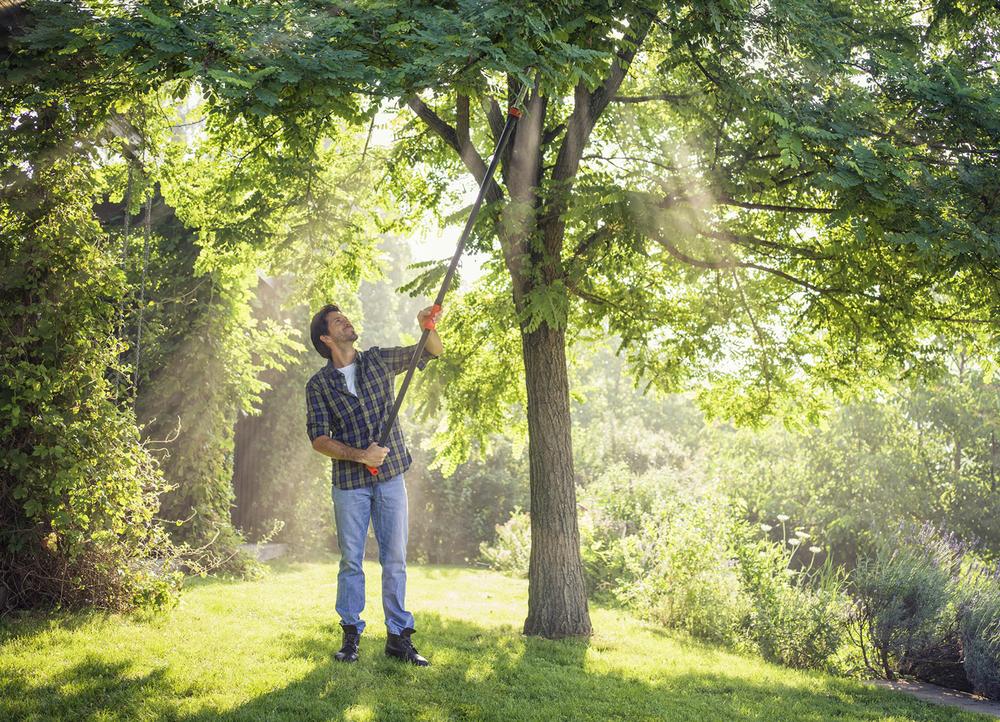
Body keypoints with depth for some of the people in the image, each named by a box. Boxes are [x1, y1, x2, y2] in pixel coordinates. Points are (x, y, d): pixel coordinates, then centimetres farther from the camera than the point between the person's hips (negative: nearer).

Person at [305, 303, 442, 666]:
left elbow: (433, 352, 12)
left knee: (395, 560, 3)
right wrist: (359, 455, -20)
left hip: (390, 477, 2)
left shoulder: (379, 360, 7)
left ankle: (398, 636, 9)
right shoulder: (318, 385, 0)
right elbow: (318, 438, -7)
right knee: (351, 561, 4)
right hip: (349, 484, -2)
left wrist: (427, 327, -10)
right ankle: (351, 636, 15)